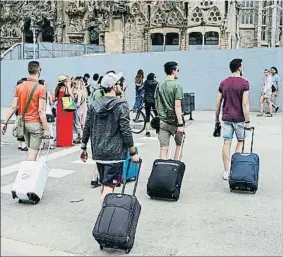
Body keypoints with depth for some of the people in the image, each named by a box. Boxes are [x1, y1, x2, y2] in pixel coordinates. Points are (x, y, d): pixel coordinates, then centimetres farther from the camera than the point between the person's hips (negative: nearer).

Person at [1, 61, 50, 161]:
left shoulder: (19, 87, 3)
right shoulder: (40, 88, -12)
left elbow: (13, 107, 0)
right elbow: (41, 111, -16)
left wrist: (5, 122, 4)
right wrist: (46, 129, -13)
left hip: (23, 123, 6)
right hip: (36, 123, -6)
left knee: (30, 150, 20)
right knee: (33, 152, -1)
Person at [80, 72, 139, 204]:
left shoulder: (94, 105, 4)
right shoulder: (121, 106, -11)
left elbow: (87, 128, 8)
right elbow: (126, 131, -13)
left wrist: (83, 148, 19)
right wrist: (133, 153, -5)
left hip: (98, 153, 6)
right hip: (115, 153, -6)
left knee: (104, 184, 19)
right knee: (109, 186, -4)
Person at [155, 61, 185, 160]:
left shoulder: (159, 86, 7)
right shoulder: (177, 85, -10)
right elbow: (177, 106, -17)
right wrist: (180, 124, -17)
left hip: (162, 121, 4)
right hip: (174, 121, -4)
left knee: (163, 148, 2)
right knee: (179, 145, 17)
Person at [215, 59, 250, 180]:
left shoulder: (223, 83, 4)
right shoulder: (244, 83, -9)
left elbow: (218, 103, 5)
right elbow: (245, 104, -14)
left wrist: (216, 118, 14)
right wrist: (247, 121, -10)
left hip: (226, 118, 3)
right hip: (239, 118, -3)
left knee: (227, 143, 6)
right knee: (240, 141, 14)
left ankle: (226, 171, 9)